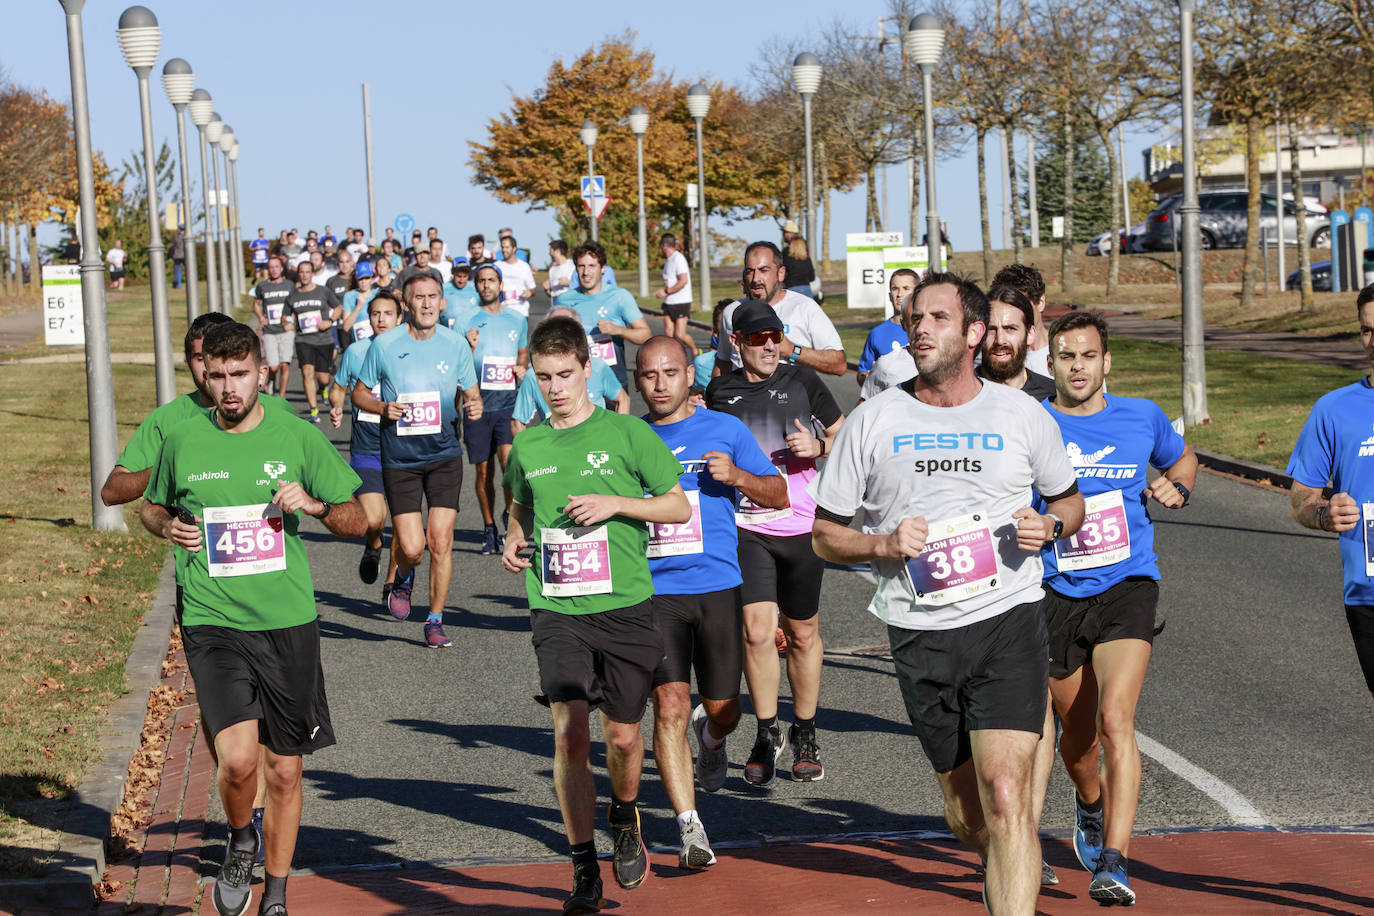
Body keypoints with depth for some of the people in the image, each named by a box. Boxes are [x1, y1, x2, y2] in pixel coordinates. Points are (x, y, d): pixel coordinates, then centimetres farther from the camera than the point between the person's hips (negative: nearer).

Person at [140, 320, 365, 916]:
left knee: (284, 772, 8)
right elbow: (150, 507, 21)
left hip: (289, 623, 1)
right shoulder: (181, 441, 3)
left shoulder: (298, 439, 1)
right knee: (238, 758, -20)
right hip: (212, 623, -1)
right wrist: (168, 527, -2)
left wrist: (313, 505, -14)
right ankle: (241, 840, 13)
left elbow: (357, 521, 7)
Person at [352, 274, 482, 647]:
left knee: (440, 542, -4)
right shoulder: (384, 345, -4)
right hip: (399, 459, -1)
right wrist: (383, 407, -14)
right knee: (411, 547, -7)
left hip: (444, 454, 1)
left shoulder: (456, 345, 0)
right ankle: (403, 577, 31)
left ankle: (435, 621, 13)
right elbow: (359, 393, 7)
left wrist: (475, 406, -13)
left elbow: (471, 393, 10)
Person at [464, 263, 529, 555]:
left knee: (509, 459, -17)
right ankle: (489, 529, 17)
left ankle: (511, 513, 3)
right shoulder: (467, 321, 2)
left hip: (508, 403, 1)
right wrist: (468, 348, -19)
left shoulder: (517, 320, 10)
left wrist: (522, 368, 4)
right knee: (483, 469, 4)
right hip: (478, 404, -1)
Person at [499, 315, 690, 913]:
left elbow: (678, 507, 2)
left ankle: (624, 817, 40)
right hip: (557, 611, 1)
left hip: (625, 606, -1)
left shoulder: (626, 432, -3)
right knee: (569, 731, -13)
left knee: (623, 736, 6)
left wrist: (614, 503, -11)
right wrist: (514, 540, 5)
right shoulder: (527, 446, 6)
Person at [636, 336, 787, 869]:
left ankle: (710, 736, 46)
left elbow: (778, 496, 6)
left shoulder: (725, 429, 6)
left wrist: (736, 475, -12)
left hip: (717, 588, 0)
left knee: (723, 711, 8)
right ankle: (690, 830, -13)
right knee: (671, 706, -15)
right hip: (653, 591, 0)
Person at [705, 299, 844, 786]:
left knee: (802, 633, 9)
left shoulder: (801, 381, 1)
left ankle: (805, 736, 25)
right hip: (745, 527, 0)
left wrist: (818, 446, -10)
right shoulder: (720, 391, 5)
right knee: (757, 631, -13)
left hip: (801, 526, 0)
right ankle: (767, 735, 3)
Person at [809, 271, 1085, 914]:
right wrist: (884, 545, -11)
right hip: (920, 635, 2)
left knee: (1006, 796, -18)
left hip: (1009, 621, -2)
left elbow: (1070, 500, 21)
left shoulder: (1022, 415, 7)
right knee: (965, 812, 12)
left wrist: (1050, 525, -2)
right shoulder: (872, 421, 6)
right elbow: (824, 534, 9)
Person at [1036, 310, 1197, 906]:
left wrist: (1176, 488, 3)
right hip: (1057, 594, 1)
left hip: (1128, 588, -1)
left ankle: (1113, 862, -23)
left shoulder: (1142, 418, 5)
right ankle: (1090, 804, 49)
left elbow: (1182, 458, 25)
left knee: (1114, 719, -21)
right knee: (1077, 735, 14)